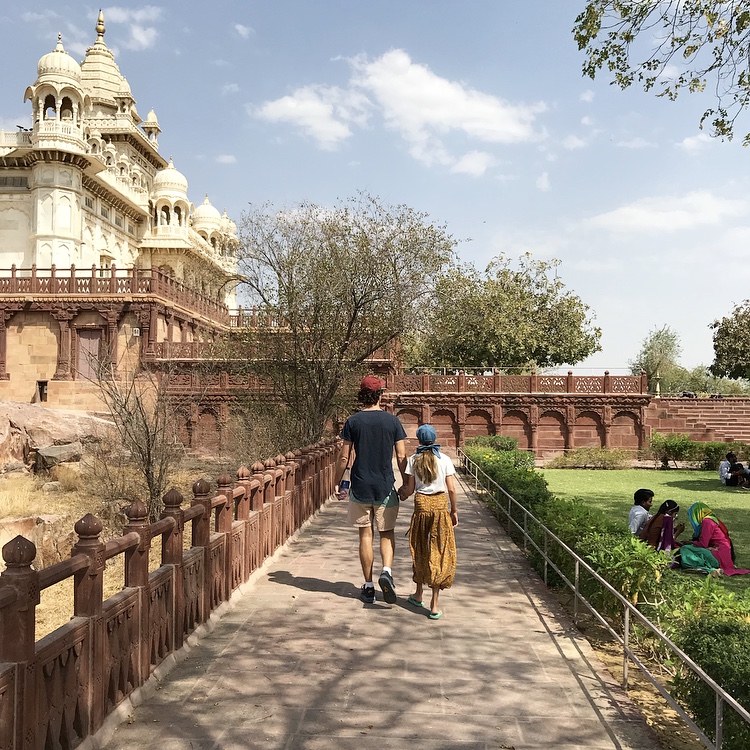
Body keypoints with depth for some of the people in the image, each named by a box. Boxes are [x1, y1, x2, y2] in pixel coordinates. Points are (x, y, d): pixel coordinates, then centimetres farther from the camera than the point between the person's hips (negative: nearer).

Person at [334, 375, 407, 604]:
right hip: (385, 488, 0)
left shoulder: (353, 422, -4)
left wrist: (337, 482, 9)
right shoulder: (392, 421, -2)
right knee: (387, 534, 13)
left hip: (360, 487, 0)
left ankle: (368, 587, 13)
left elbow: (344, 457, -3)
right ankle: (387, 571, -12)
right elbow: (401, 457, -2)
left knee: (365, 536, 8)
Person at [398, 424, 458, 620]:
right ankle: (435, 603, 2)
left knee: (420, 550, 17)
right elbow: (451, 489, -3)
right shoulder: (444, 459, -3)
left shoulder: (413, 460, -2)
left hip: (421, 505, 1)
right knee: (439, 553, 4)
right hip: (440, 506, -1)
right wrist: (454, 511, 8)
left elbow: (409, 489, 0)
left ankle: (418, 594, 30)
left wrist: (400, 494, 21)